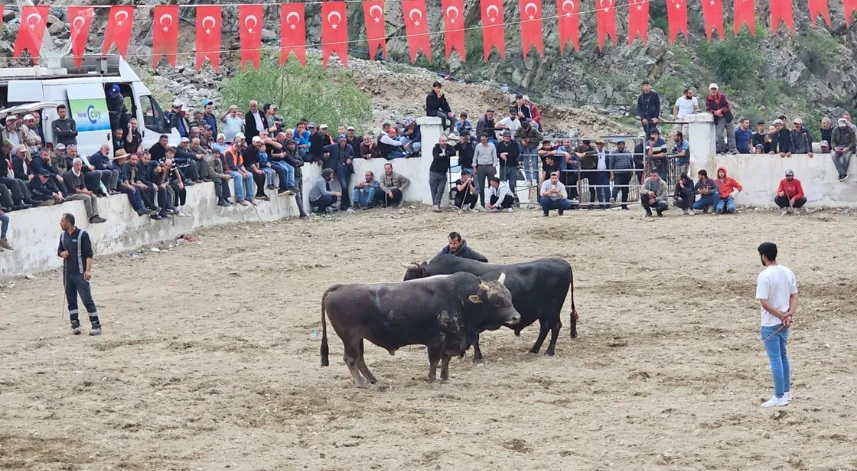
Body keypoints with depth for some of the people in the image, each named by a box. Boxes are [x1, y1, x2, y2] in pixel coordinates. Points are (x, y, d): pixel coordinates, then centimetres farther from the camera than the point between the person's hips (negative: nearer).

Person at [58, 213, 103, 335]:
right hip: (67, 274, 6)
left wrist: (88, 270, -19)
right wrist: (62, 253, -2)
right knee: (71, 301, 8)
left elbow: (89, 254, -10)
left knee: (87, 300, -9)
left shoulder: (82, 235, -8)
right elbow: (59, 250, 23)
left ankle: (96, 326, -7)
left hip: (80, 273, -6)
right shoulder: (63, 236, 11)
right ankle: (75, 325, 15)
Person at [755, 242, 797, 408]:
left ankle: (779, 397, 2)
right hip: (784, 323, 7)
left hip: (770, 324, -7)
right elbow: (794, 296, 3)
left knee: (775, 360, -2)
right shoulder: (788, 273, 4)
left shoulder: (764, 276, -18)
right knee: (783, 357, 20)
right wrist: (789, 315, -8)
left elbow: (764, 302, -22)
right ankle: (786, 392, 27)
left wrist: (781, 316, -16)